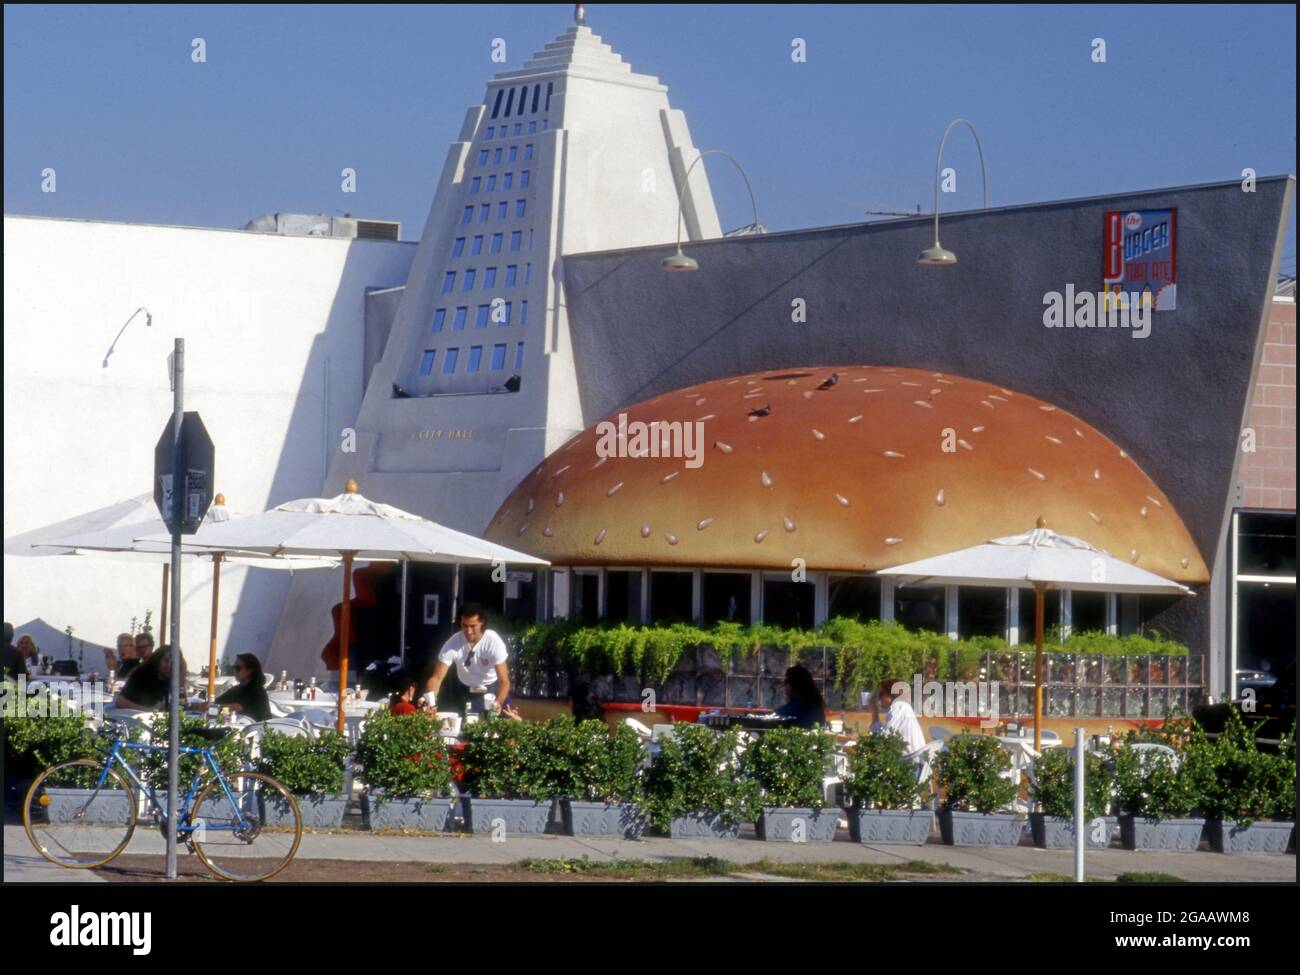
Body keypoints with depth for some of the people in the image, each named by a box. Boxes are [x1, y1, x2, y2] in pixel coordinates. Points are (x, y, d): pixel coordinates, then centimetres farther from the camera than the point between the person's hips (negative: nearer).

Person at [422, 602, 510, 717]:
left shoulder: (494, 642, -26)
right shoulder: (453, 644, -23)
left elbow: (504, 681, -26)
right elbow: (437, 677, -23)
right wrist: (430, 702, -43)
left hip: (493, 690, -1)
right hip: (467, 692, 1)